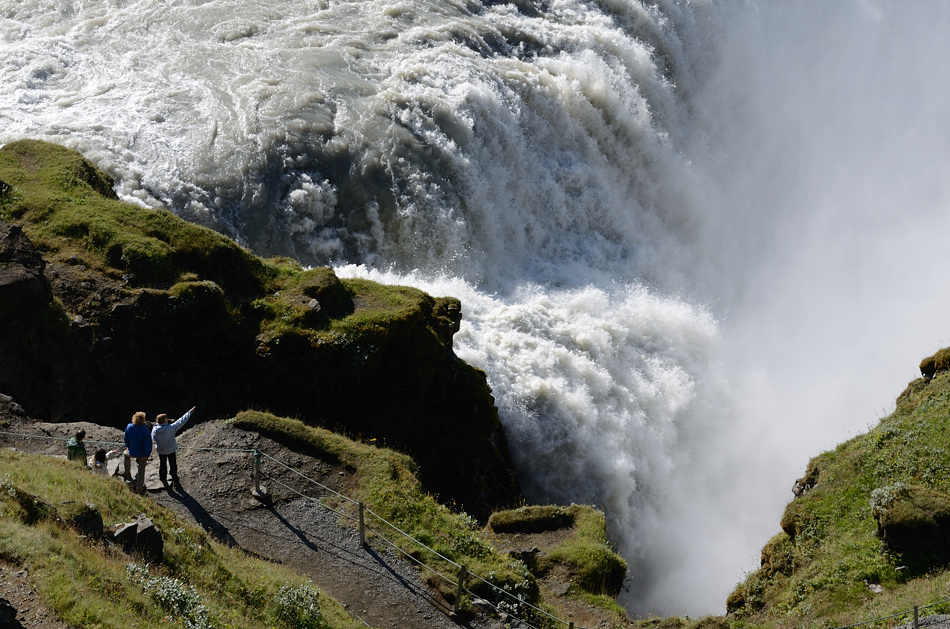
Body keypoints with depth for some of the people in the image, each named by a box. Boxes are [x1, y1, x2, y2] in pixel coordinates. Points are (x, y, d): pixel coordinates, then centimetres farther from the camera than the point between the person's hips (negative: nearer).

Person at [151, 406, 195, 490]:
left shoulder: (155, 429, -19)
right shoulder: (170, 428, -29)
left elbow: (153, 437, -3)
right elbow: (181, 421, -23)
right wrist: (190, 413, -16)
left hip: (160, 451, 3)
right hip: (171, 450, -3)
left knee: (162, 465, 20)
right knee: (173, 466, 13)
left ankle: (163, 481, 33)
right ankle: (175, 482, 25)